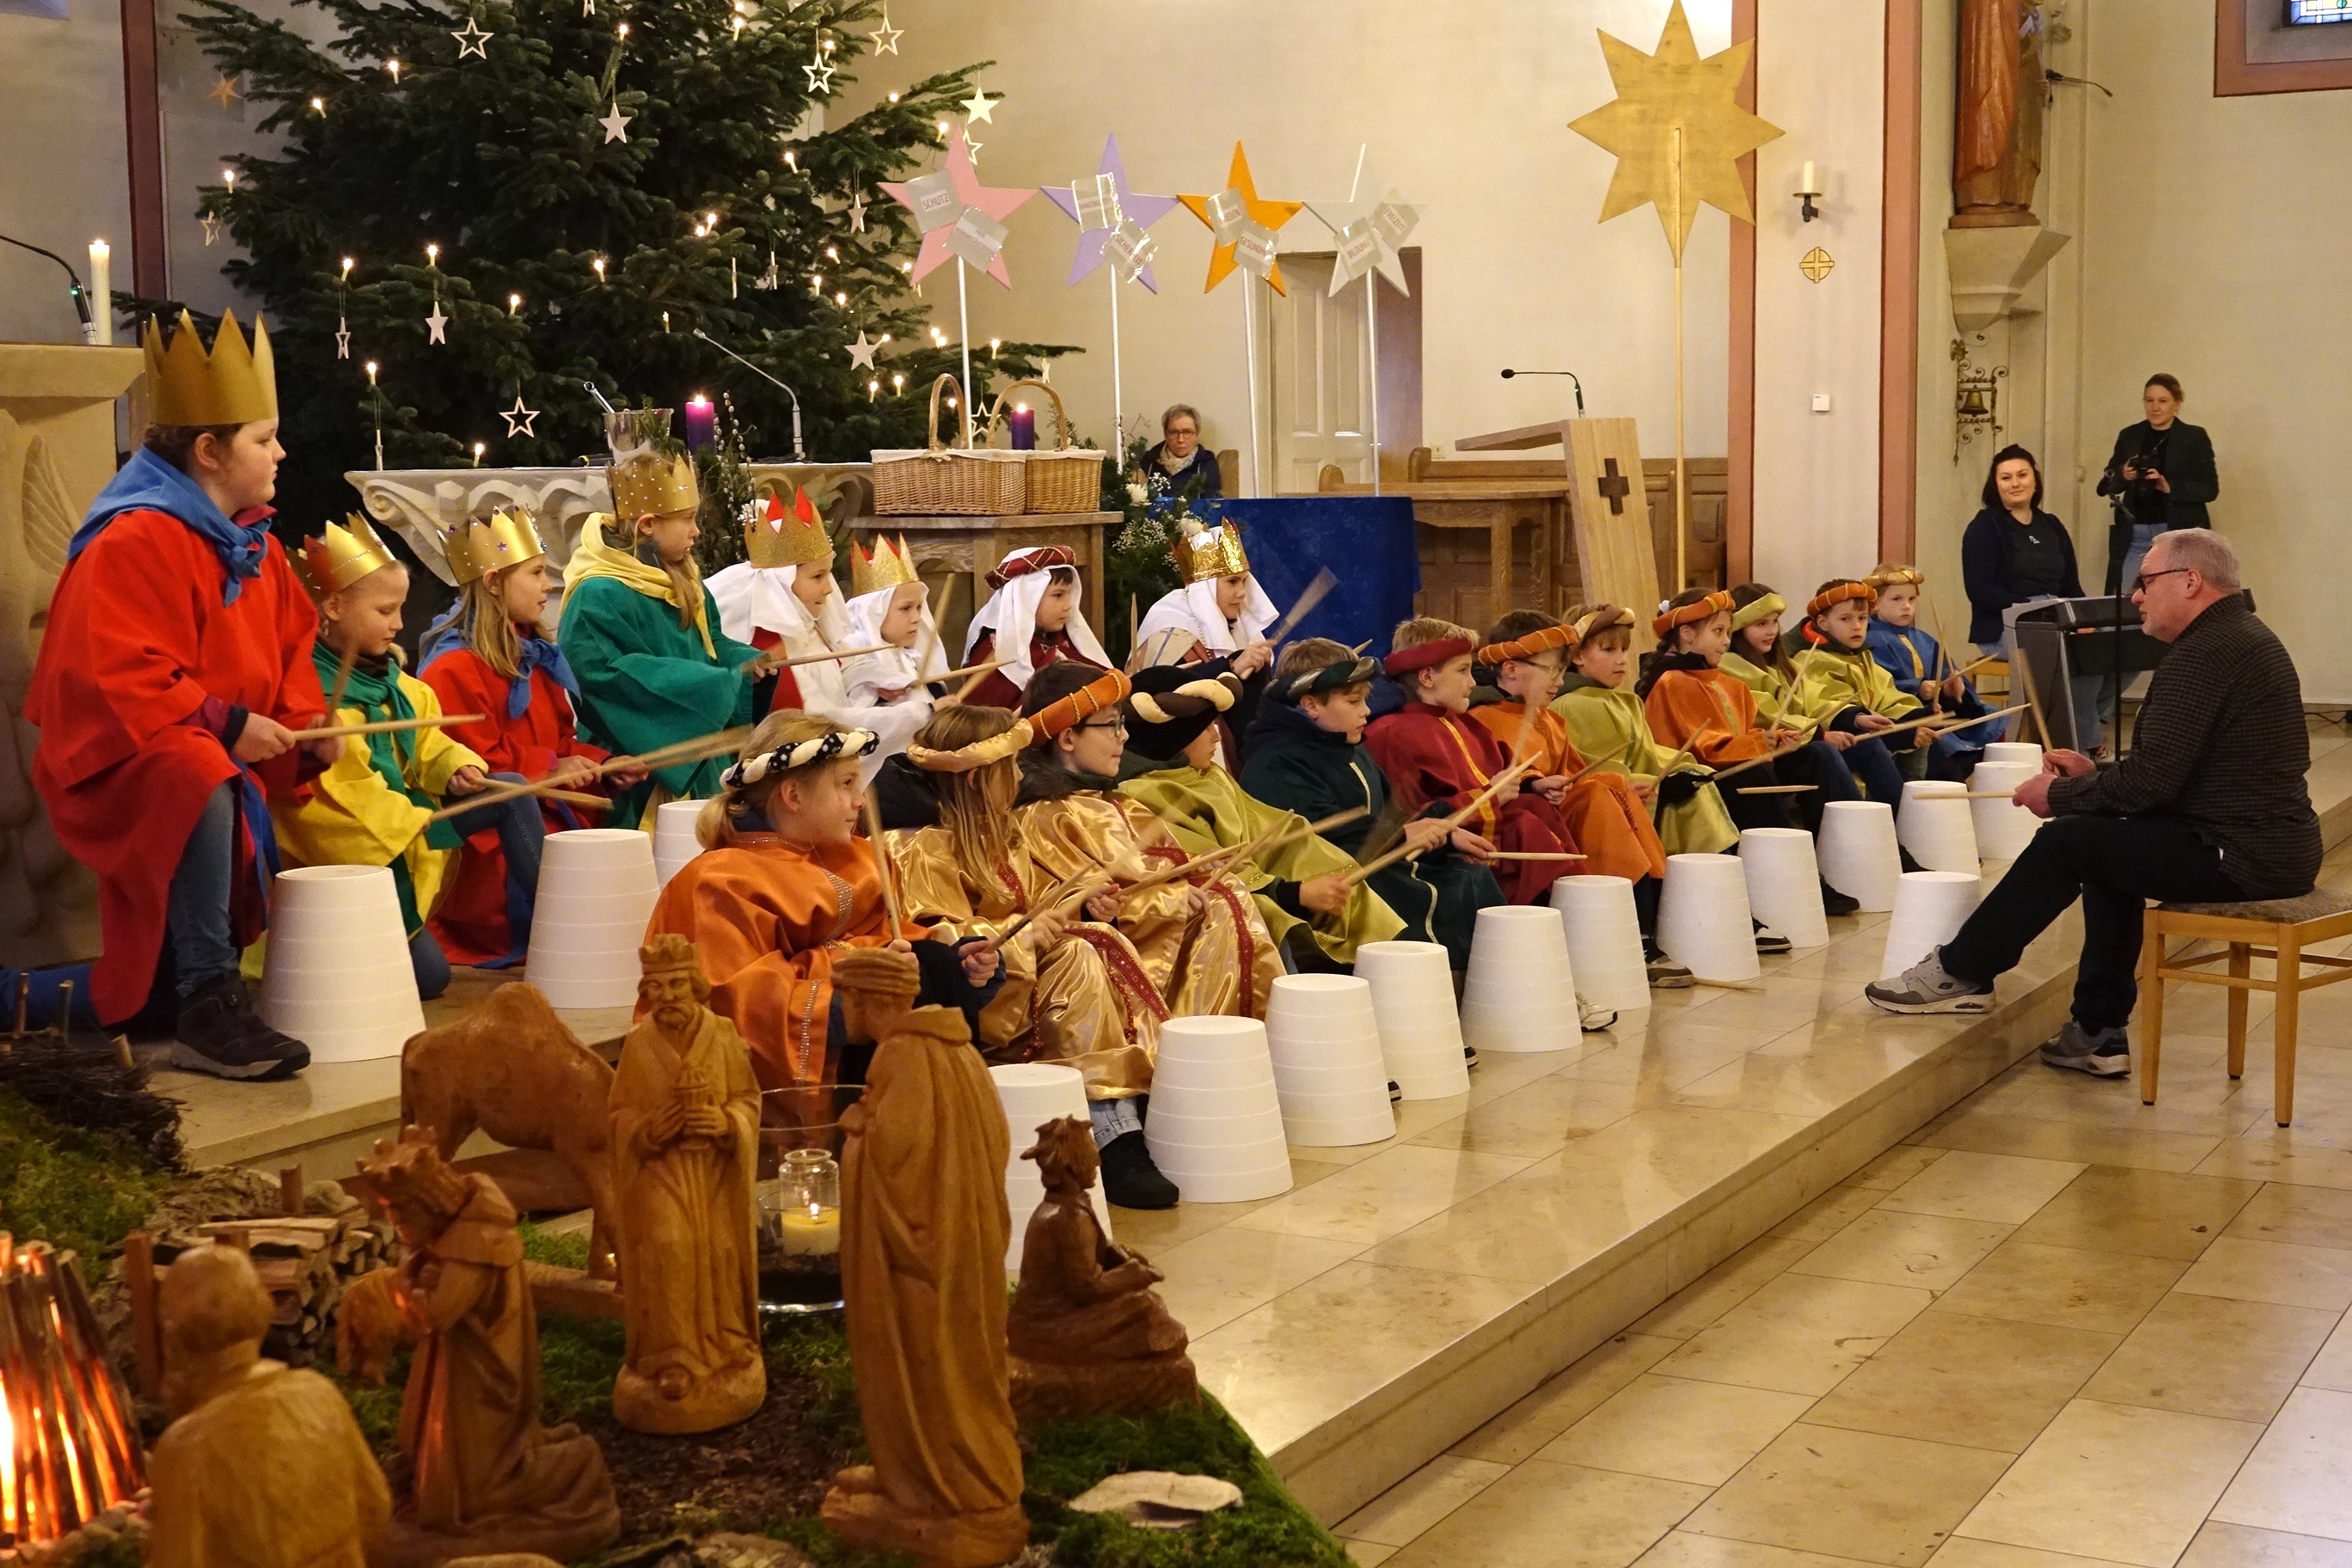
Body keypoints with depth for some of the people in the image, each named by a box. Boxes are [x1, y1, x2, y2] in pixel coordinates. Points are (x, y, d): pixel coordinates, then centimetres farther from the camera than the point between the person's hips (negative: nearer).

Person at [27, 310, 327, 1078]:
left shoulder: (254, 548, 12)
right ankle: (208, 1004, -40)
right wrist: (224, 725, -25)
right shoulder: (133, 542, -17)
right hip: (123, 760, -10)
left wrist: (305, 726, -3)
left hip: (230, 750, 10)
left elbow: (290, 653, 17)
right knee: (203, 788, -39)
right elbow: (117, 681, -24)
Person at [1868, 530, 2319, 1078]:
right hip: (2279, 844, 11)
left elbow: (2151, 781, -21)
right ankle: (2099, 1034, 20)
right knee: (2107, 840, 21)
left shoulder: (2204, 653, -18)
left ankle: (1961, 972, 9)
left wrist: (2059, 796, -5)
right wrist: (2097, 772, 14)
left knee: (2066, 842, -6)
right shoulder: (2246, 636, 16)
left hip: (2242, 858, -10)